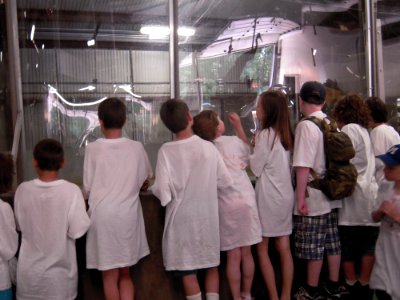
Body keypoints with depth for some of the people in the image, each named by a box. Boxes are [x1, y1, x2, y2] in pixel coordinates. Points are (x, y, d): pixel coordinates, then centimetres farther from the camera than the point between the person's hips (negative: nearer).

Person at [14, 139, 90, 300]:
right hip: (60, 270, -2)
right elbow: (78, 231, -15)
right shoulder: (71, 190, -19)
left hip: (30, 270, 2)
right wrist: (85, 209, 0)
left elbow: (19, 226, 2)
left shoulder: (23, 190, -10)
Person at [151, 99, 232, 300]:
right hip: (207, 216, 2)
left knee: (188, 270, 11)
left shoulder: (166, 151, -15)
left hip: (183, 218, -2)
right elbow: (225, 182, 0)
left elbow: (162, 192, -18)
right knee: (211, 265, 19)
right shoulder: (208, 147, -9)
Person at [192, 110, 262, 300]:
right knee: (246, 253, 13)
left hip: (227, 205, -1)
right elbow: (247, 151, 23)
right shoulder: (233, 141, 2)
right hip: (246, 201, 1)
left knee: (233, 256, 6)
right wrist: (238, 126, 25)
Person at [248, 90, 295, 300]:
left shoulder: (265, 134, -14)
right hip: (284, 195, 7)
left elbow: (256, 168, -11)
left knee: (262, 249, 5)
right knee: (284, 249, 10)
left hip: (268, 196, -7)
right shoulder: (285, 134, 8)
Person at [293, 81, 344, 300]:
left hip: (313, 198, -7)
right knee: (331, 242, 15)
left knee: (312, 247, 5)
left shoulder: (306, 125, -17)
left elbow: (303, 166, -21)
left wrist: (301, 197, -16)